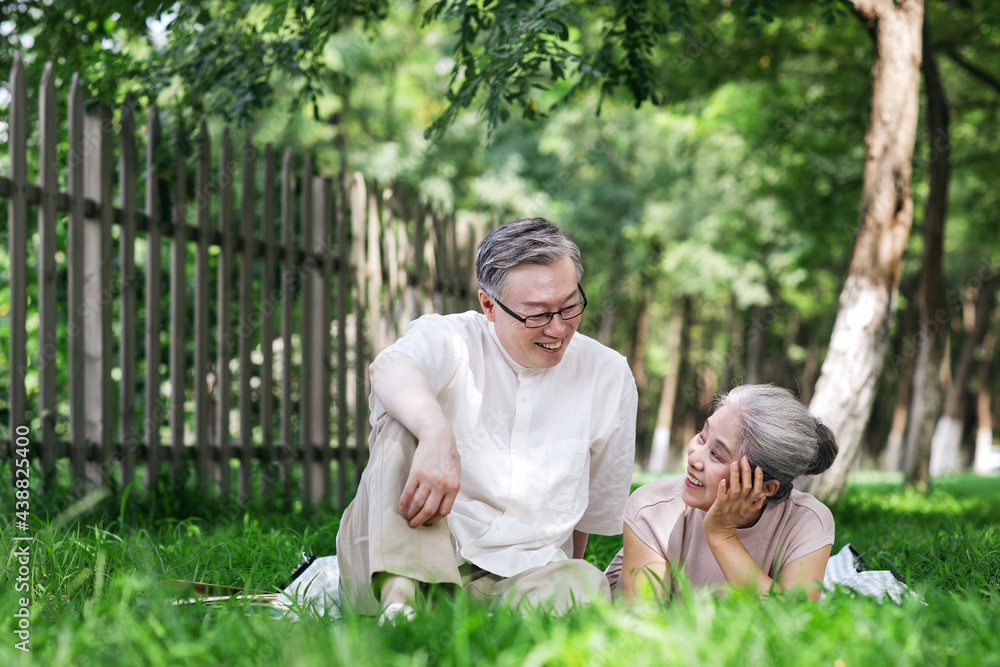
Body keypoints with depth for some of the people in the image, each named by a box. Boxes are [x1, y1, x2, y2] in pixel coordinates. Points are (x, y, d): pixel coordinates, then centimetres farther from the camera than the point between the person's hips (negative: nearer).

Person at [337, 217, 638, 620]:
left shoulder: (609, 377, 8)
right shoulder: (447, 340, -3)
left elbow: (596, 507, 19)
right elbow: (389, 369, -29)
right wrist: (437, 433, -49)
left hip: (514, 577, 1)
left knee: (585, 586, -32)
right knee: (404, 420, -25)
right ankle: (397, 595, -37)